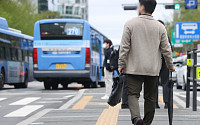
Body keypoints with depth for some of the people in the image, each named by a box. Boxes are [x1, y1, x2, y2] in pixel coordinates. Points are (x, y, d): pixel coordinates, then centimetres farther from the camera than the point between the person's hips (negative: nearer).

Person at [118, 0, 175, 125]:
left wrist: (121, 64, 3)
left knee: (133, 93, -1)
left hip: (135, 68, -2)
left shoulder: (130, 24, -4)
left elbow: (124, 47, -5)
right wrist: (170, 65, 17)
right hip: (153, 69, 2)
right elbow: (166, 49, 5)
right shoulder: (160, 27, 3)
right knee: (150, 97, 10)